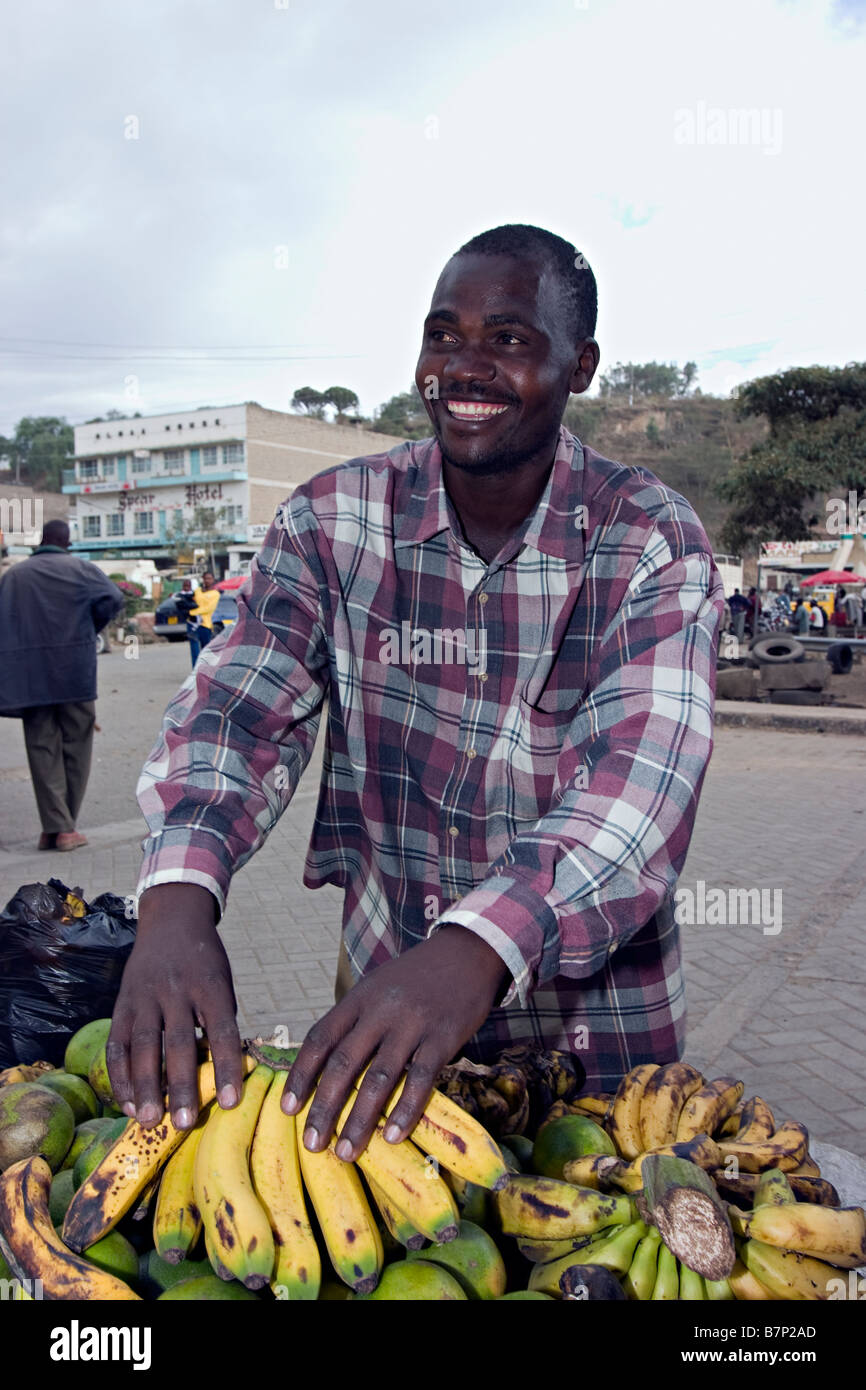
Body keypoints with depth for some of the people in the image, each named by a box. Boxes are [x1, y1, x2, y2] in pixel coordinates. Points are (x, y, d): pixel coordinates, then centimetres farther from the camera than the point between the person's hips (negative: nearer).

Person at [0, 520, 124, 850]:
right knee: (75, 749, 7)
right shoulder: (80, 569, 0)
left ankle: (53, 828, 1)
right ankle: (66, 828, 10)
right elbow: (114, 599, -12)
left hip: (30, 677, 2)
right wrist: (91, 628, 2)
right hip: (74, 673, -2)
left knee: (43, 751, 6)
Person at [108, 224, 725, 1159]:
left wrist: (476, 950, -45)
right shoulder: (332, 519, -7)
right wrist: (177, 897, -37)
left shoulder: (655, 542, -14)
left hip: (596, 1018, -1)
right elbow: (241, 705, -16)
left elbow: (640, 772, -28)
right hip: (382, 986, 2)